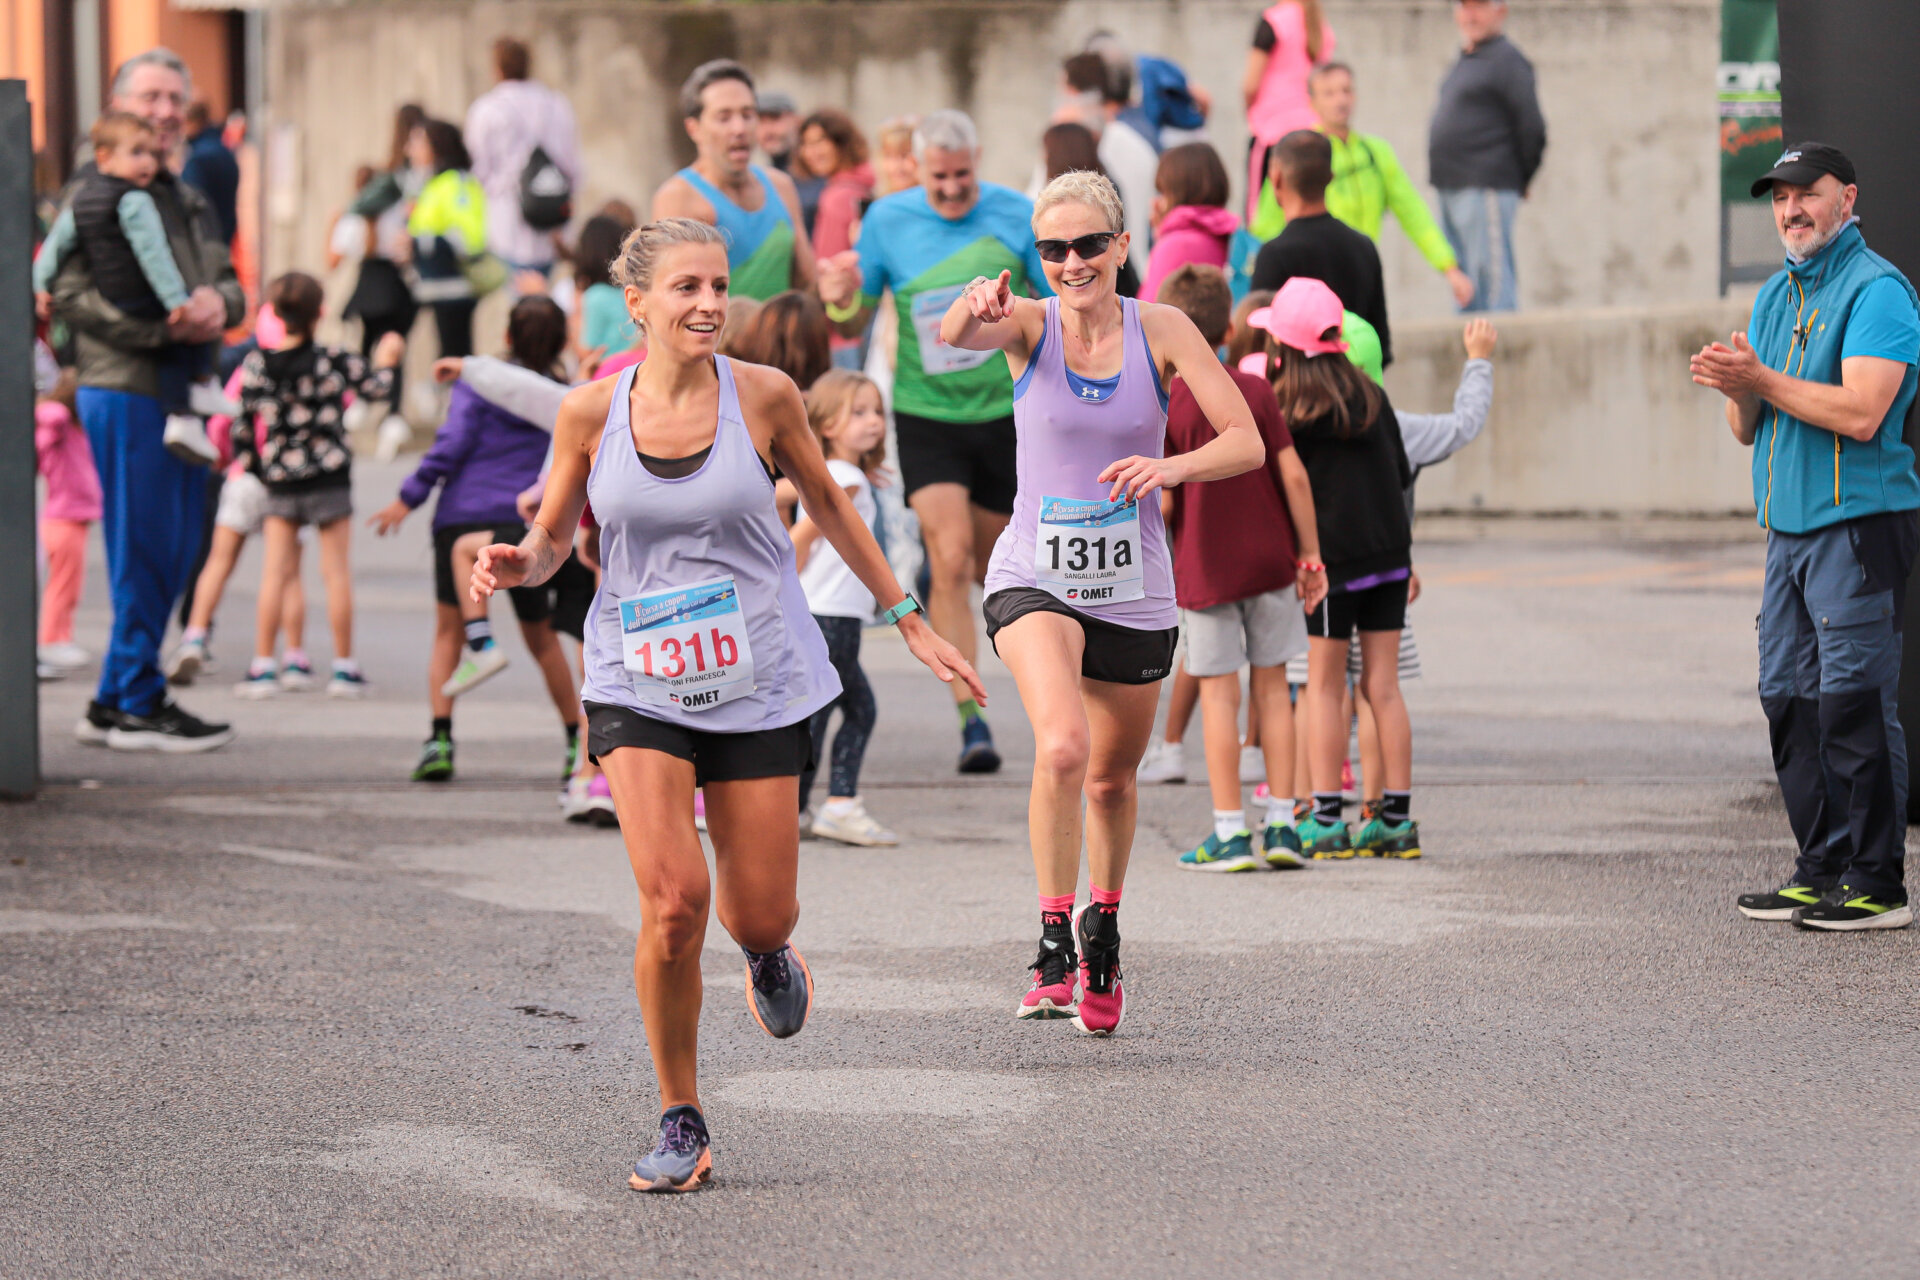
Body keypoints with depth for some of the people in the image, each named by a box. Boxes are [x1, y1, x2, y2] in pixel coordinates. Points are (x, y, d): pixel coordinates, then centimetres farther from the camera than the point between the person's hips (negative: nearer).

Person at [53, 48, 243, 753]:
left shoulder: (188, 200, 21)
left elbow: (229, 283, 18)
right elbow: (71, 291, -14)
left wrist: (218, 302, -8)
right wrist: (163, 326, -22)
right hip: (124, 386, -8)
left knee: (175, 550, 11)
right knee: (143, 549, -6)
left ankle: (113, 703, 18)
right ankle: (138, 704, 1)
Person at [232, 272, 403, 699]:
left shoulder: (256, 365, -5)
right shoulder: (335, 360, -8)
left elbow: (243, 427, 0)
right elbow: (375, 387, 5)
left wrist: (249, 463, 16)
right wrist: (386, 359, 25)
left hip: (279, 482, 1)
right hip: (329, 479, -1)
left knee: (275, 571, 4)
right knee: (336, 570, 5)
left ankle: (262, 667, 1)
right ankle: (344, 667, 8)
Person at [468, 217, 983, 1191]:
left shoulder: (763, 396, -5)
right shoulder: (592, 413, -5)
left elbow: (828, 505, 11)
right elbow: (552, 539, 7)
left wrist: (907, 620, 15)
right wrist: (516, 564, -17)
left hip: (759, 683, 1)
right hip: (638, 688, -1)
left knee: (759, 915, 0)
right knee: (674, 901, -17)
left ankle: (768, 954, 42)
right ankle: (680, 1120, 0)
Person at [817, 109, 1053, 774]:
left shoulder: (1018, 217, -4)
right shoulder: (887, 220, -2)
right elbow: (856, 323, 5)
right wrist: (840, 302, -17)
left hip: (1006, 414, 1)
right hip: (925, 414, -1)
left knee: (992, 564, 10)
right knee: (950, 561, -16)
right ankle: (971, 719, -16)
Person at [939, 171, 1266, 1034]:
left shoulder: (1161, 331, -5)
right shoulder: (1029, 325, -7)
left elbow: (1248, 443, -9)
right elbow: (955, 336, -30)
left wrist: (1171, 465, -28)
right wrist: (974, 310, -53)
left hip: (1133, 589, 2)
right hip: (1034, 577, -2)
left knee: (1112, 777, 16)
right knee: (1063, 746, -27)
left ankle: (1102, 928, 44)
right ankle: (1054, 946, -16)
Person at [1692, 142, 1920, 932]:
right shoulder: (1776, 295, 18)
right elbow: (1751, 429, 19)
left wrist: (1762, 380, -16)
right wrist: (1738, 388, -3)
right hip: (1789, 526, 9)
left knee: (1854, 701, -10)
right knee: (1790, 698, 8)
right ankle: (1824, 871, 14)